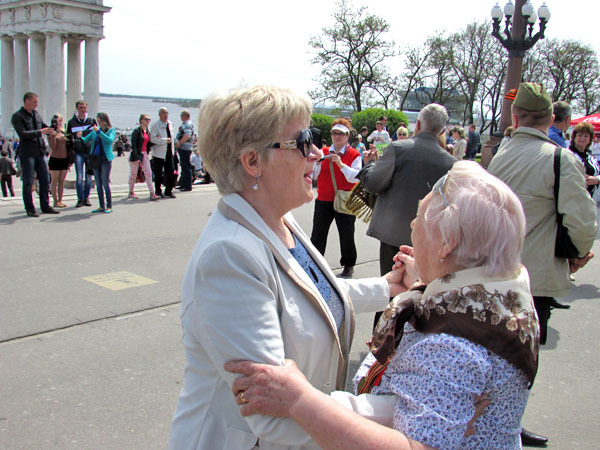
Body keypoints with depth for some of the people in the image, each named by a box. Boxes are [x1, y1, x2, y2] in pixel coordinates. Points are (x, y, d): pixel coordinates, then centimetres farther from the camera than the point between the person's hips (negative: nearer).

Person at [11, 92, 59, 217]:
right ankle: (30, 209, 5)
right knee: (28, 182, -1)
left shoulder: (36, 114, 14)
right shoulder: (17, 116, -6)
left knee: (45, 180, 8)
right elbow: (23, 134, -17)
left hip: (40, 151, 6)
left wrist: (52, 130, 0)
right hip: (27, 153, -6)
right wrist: (40, 132, -21)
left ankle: (45, 206, 17)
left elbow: (44, 127, 22)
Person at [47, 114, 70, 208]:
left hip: (64, 159, 6)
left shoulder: (63, 132, 14)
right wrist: (53, 136, -24)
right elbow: (53, 147, -13)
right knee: (54, 181, 1)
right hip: (55, 159, -6)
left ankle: (60, 200, 15)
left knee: (62, 181, 9)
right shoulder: (52, 133, -6)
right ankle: (55, 201, 4)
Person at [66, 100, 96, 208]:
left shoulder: (92, 121, 8)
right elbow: (69, 138, 11)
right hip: (78, 152, -1)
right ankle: (80, 199, -1)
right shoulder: (72, 122, 7)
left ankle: (86, 198, 16)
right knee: (79, 177, -8)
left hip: (90, 152, 1)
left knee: (88, 177, 5)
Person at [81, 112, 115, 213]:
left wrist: (99, 131, -22)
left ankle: (109, 206, 3)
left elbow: (110, 140, -19)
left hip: (105, 159, -5)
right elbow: (85, 140, 11)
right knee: (98, 184, 8)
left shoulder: (110, 130, -1)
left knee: (105, 184, -5)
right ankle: (102, 206, 14)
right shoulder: (95, 130, 12)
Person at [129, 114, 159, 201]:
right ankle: (131, 192, 22)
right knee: (133, 174, 6)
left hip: (145, 155, 6)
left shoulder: (147, 132, 11)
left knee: (148, 173, -4)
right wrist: (136, 158, -19)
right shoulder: (136, 131, -11)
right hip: (136, 155, -6)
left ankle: (152, 194, -9)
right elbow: (133, 145, -14)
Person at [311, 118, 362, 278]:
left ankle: (348, 265, 24)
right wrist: (318, 162, -14)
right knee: (317, 235, 0)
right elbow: (314, 176, 4)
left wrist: (341, 164, -24)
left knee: (346, 235, 7)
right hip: (323, 200, 2)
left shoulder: (354, 155, -1)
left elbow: (356, 177, -14)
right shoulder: (323, 152, 7)